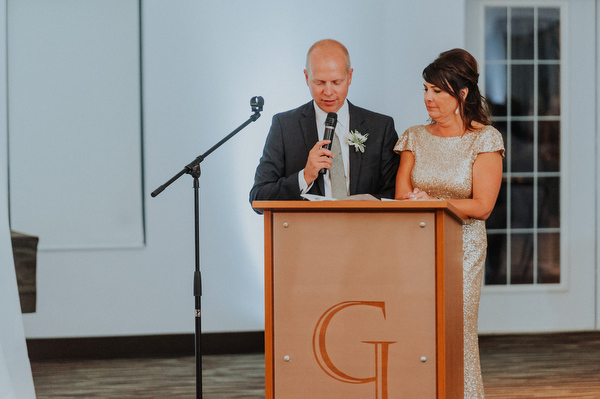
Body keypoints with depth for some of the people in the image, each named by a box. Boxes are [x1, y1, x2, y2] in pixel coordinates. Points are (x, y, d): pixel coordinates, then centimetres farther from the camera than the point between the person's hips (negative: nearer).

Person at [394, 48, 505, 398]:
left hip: (463, 249, -3)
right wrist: (418, 200, -18)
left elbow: (482, 207, -9)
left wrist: (431, 202, -14)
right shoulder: (415, 138, 11)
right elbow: (402, 196, 4)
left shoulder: (485, 139, -2)